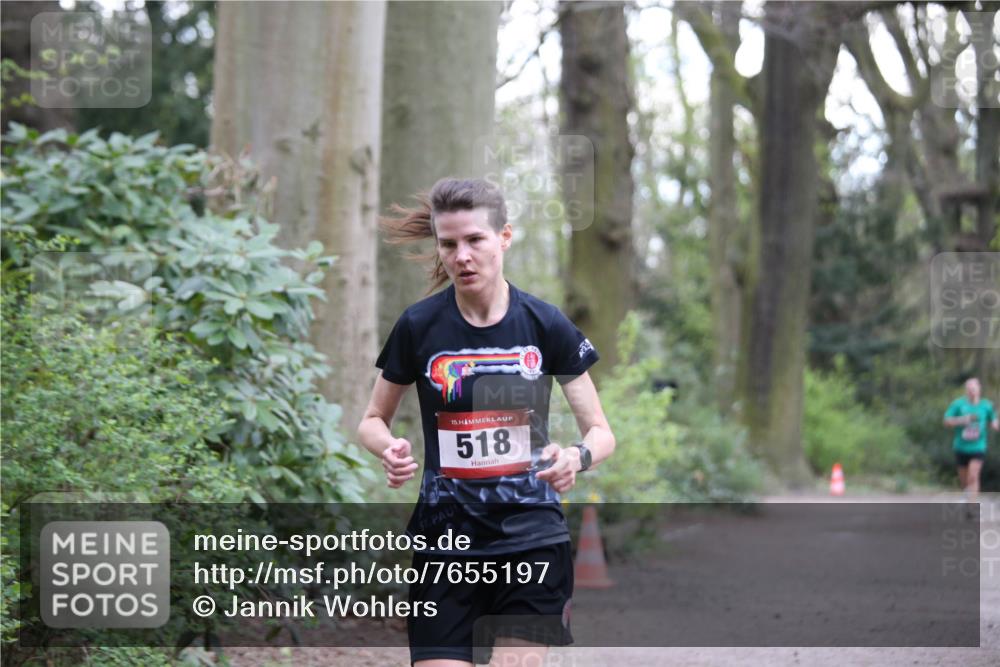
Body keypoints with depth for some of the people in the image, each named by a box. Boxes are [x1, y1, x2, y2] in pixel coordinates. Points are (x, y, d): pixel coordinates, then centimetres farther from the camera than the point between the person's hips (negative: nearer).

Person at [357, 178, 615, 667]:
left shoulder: (547, 326, -3)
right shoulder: (418, 327, -2)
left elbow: (600, 431, 3)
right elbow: (372, 421, 10)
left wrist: (578, 457, -21)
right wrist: (390, 450, -13)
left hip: (532, 540, -1)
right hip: (444, 542, 1)